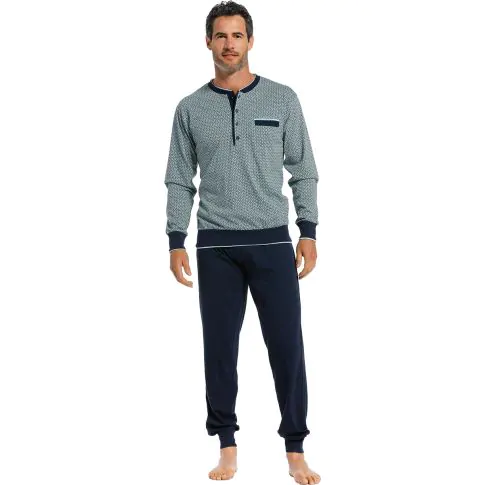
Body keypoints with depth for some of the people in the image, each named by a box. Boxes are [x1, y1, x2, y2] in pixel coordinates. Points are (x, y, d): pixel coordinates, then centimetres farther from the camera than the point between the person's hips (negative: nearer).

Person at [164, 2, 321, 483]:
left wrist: (308, 232, -4)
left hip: (272, 242, -1)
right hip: (216, 246, 1)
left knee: (286, 346, -1)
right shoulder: (190, 108, 4)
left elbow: (303, 171, 3)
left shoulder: (282, 99, 2)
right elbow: (179, 182, 6)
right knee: (220, 348, 6)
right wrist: (176, 242, -2)